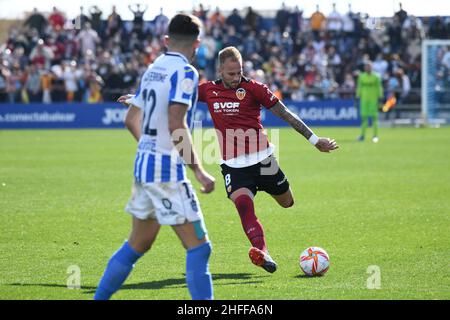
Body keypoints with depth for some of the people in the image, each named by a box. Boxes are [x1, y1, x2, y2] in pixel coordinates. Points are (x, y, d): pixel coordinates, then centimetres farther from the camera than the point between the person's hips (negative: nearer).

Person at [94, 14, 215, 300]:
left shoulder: (153, 69, 12)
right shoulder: (185, 72, -12)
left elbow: (132, 120, 20)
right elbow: (176, 126, -22)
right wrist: (198, 171, -20)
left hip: (144, 163, 9)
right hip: (167, 169, -9)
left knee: (137, 245, 19)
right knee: (199, 247, -5)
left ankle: (99, 298, 24)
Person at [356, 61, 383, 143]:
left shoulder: (376, 77, 1)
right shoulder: (361, 77, 9)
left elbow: (379, 88, 2)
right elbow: (359, 87, 13)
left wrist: (380, 98, -3)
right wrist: (358, 96, 9)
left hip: (373, 99, -2)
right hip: (364, 99, 2)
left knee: (374, 117, -5)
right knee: (364, 117, -2)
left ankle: (375, 135, -2)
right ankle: (362, 135, 2)